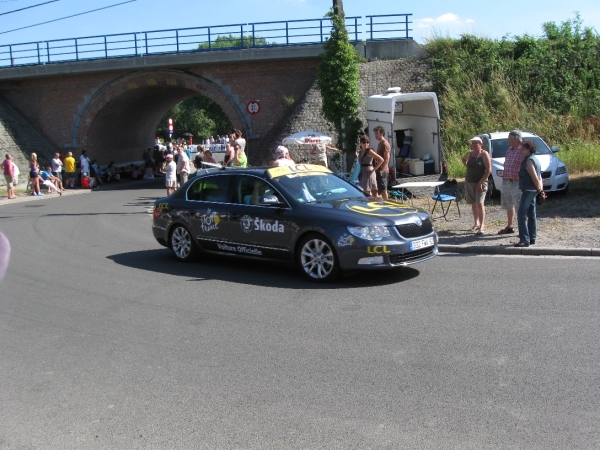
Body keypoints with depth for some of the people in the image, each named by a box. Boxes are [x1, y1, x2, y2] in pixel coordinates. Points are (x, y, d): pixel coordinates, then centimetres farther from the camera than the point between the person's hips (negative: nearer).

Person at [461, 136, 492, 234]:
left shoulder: (484, 154, -10)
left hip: (481, 183, -6)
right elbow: (463, 159, 31)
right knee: (473, 203, 12)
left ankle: (482, 226, -16)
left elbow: (489, 170, -14)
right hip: (469, 182, 6)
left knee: (480, 203, -15)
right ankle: (476, 223, 25)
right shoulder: (469, 153, 7)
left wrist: (480, 182, -18)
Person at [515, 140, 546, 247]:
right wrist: (541, 190, 12)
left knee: (521, 215, -11)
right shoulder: (534, 159, 16)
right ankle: (532, 238, 19)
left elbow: (535, 177, -20)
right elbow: (539, 177, 16)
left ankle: (524, 239, -14)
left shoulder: (529, 161, -15)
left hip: (528, 190, -11)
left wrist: (539, 189, -13)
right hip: (532, 191, 11)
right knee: (531, 214, 14)